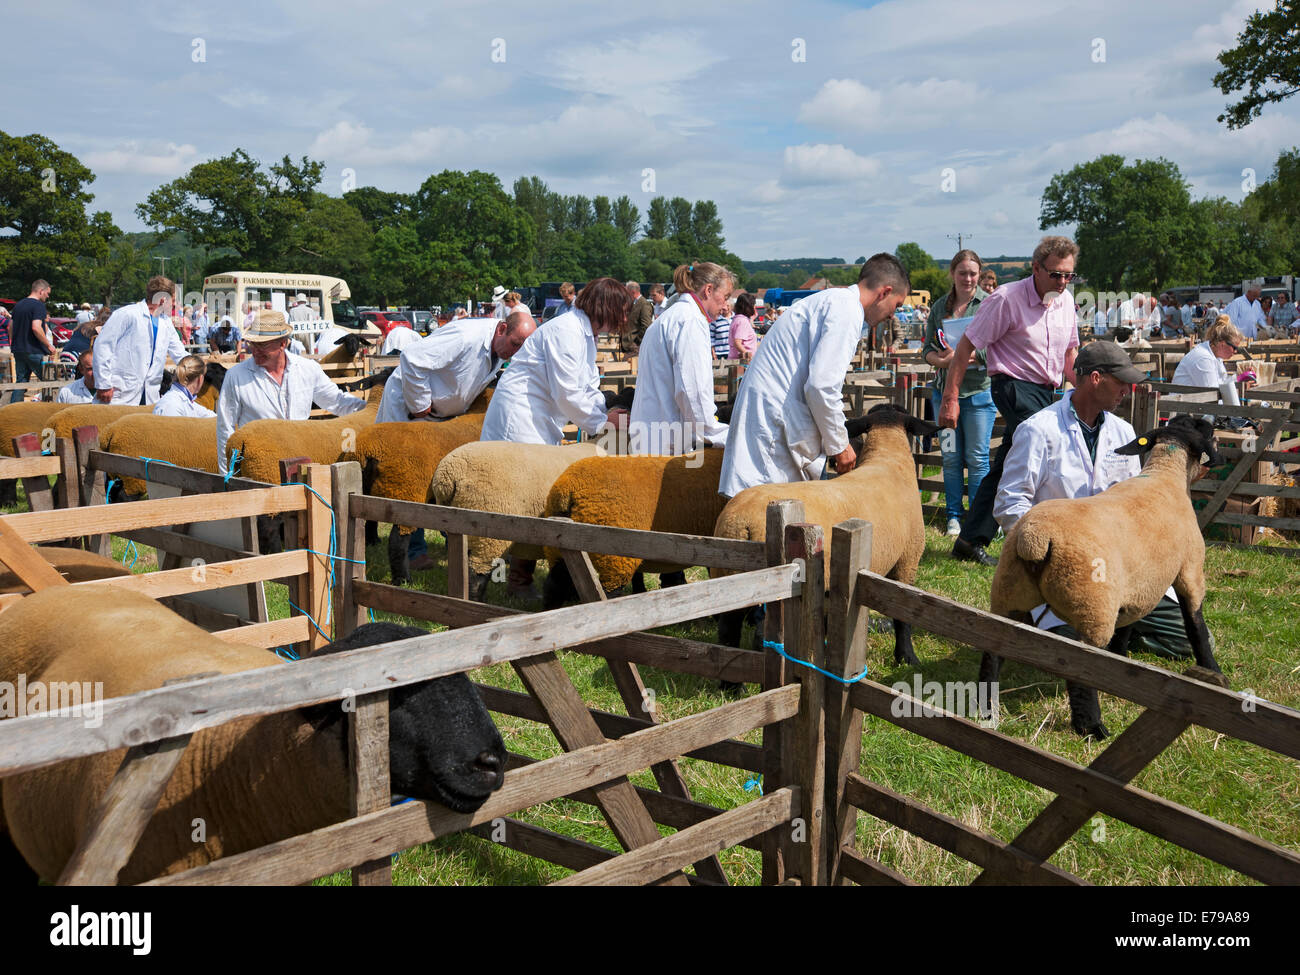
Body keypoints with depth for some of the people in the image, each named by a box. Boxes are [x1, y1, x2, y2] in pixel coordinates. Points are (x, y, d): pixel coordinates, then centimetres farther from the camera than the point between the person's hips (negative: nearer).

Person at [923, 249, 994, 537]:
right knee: (950, 457, 9)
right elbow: (928, 348, 12)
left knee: (977, 458, 0)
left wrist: (960, 357, -19)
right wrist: (940, 359, -10)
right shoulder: (940, 306, 11)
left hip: (978, 391, -4)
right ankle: (954, 516, 19)